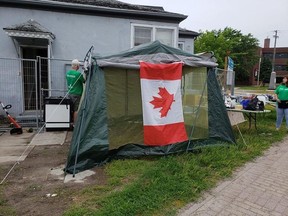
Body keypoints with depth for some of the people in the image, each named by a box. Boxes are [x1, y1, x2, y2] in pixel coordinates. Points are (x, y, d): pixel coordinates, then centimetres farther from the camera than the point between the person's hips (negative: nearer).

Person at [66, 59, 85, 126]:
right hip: (76, 94, -8)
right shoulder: (78, 74, -18)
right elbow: (84, 81, -5)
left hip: (70, 93, 8)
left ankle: (72, 122, 24)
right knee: (76, 109, 1)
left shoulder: (68, 73, 7)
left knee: (72, 109, 16)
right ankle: (75, 123, 6)